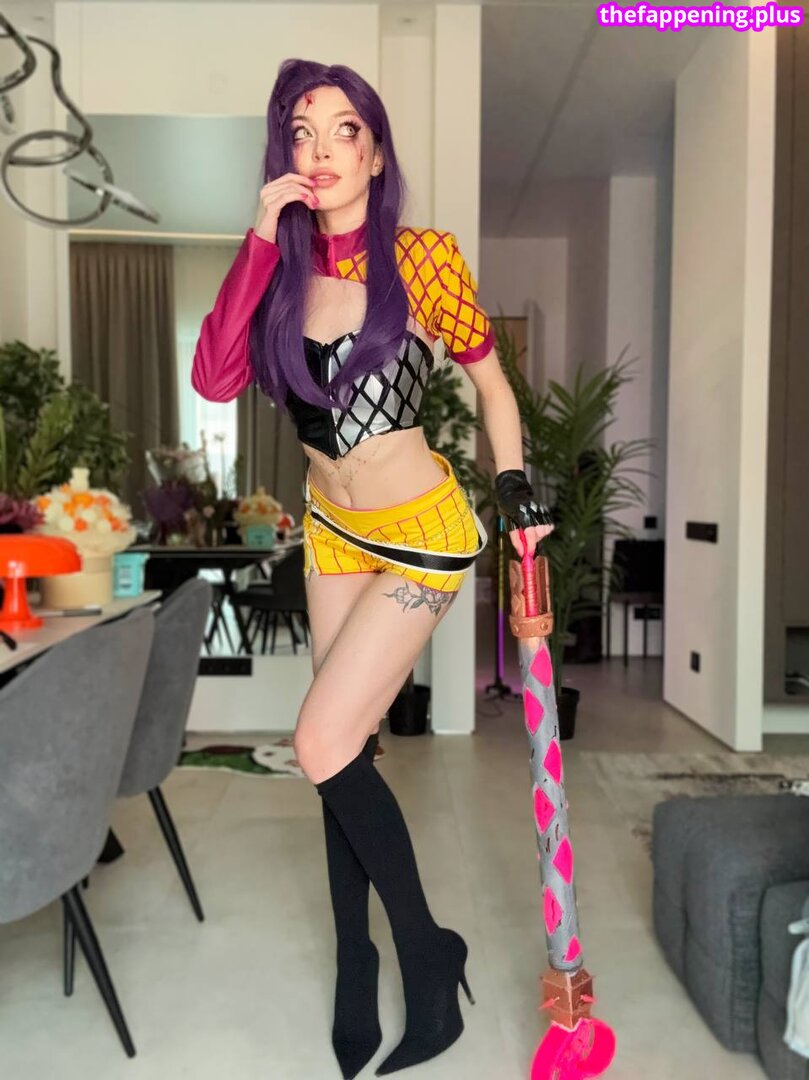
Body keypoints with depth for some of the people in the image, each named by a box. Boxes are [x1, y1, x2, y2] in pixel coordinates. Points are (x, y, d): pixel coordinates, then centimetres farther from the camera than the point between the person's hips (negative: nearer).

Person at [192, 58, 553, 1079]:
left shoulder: (423, 259, -13)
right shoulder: (282, 268, 0)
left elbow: (491, 381, -1)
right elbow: (214, 380, -15)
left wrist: (515, 489, -6)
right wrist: (261, 240, -17)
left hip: (419, 533, -5)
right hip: (331, 529, 6)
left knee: (323, 745, -11)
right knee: (346, 750, 12)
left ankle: (427, 953, 13)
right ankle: (357, 965, 32)